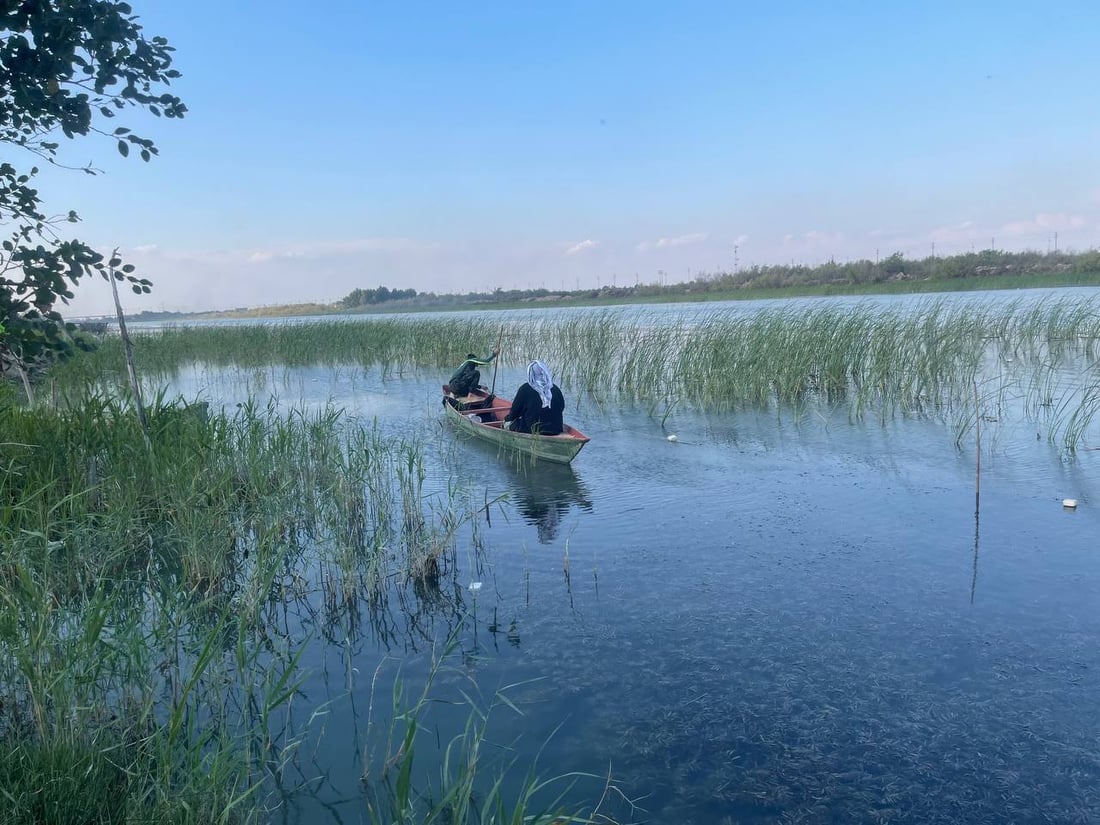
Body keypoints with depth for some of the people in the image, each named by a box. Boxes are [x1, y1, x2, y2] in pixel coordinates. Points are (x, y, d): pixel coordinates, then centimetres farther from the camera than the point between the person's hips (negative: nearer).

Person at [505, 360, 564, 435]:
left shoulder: (525, 389, -10)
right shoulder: (556, 389, 1)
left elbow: (515, 411, -2)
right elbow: (561, 408, 15)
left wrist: (507, 418, 20)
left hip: (533, 431, -5)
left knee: (508, 424, 17)